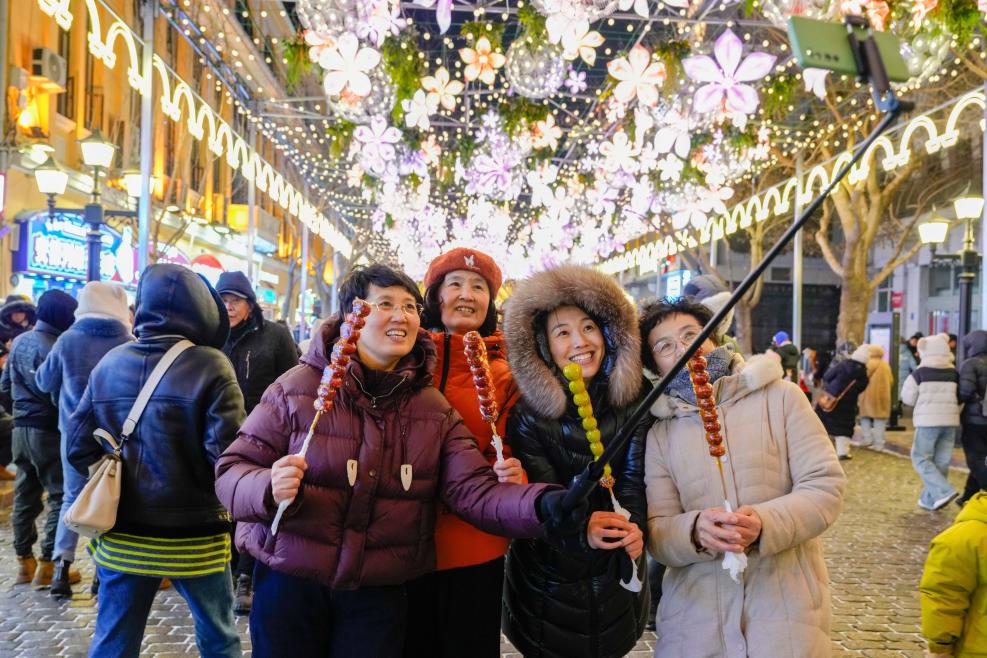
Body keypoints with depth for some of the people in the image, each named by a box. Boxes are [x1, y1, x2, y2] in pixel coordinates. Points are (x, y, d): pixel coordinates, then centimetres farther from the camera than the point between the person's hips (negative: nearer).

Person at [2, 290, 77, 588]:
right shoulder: (54, 348, -18)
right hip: (48, 430, -8)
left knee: (25, 496, 14)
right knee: (61, 496, 0)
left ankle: (24, 561, 21)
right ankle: (47, 565, 0)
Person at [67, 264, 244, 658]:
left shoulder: (108, 364, 1)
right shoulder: (209, 366, -14)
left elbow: (79, 451, 3)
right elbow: (226, 457, -20)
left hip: (121, 536, 4)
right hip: (193, 537, -4)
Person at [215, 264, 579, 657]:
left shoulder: (434, 410, 1)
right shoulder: (298, 388, -6)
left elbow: (475, 491, -10)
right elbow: (231, 472, -5)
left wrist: (543, 506, -30)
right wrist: (271, 489, -29)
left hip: (380, 594, 2)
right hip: (289, 581, -1)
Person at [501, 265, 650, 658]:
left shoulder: (633, 401, -8)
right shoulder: (527, 416, -16)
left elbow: (635, 476, -14)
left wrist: (634, 526, -34)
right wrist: (581, 530, -40)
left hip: (617, 572, 3)